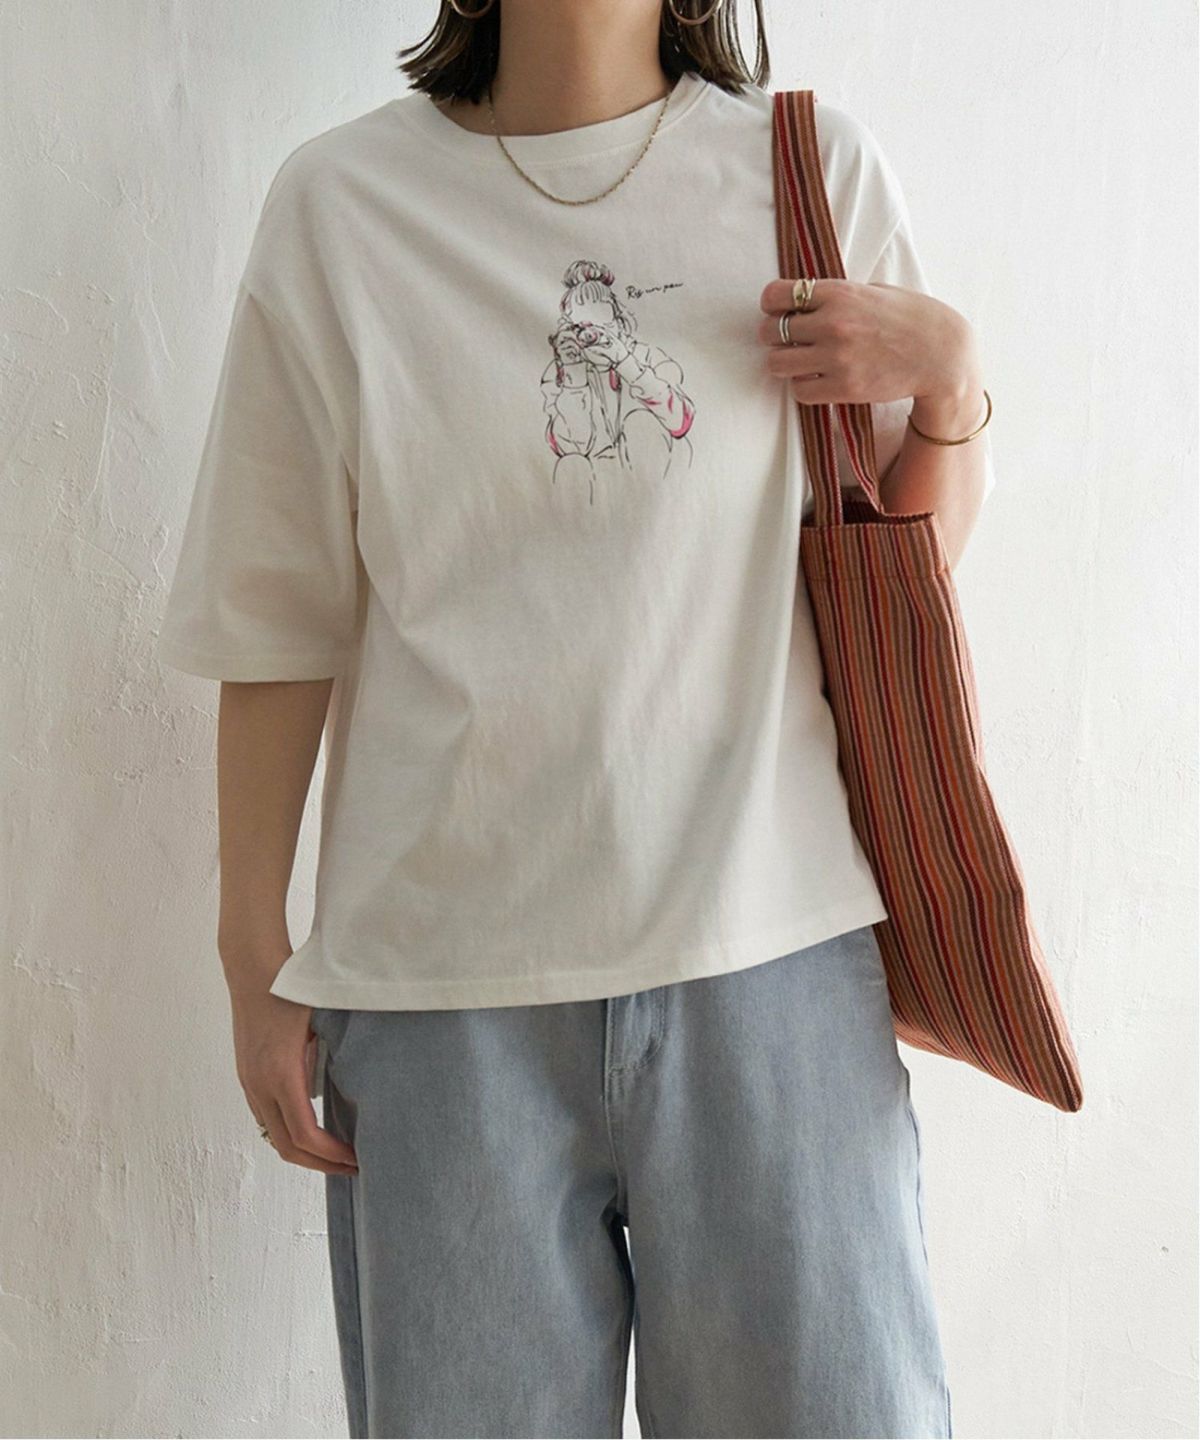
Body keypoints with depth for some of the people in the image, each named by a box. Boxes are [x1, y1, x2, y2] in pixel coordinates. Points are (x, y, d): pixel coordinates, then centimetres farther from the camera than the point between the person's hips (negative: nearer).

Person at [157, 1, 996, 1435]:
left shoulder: (818, 166, 6)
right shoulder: (341, 202, 4)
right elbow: (279, 619, 5)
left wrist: (948, 373, -6)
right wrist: (255, 951, 5)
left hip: (771, 945, 1)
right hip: (444, 973, 0)